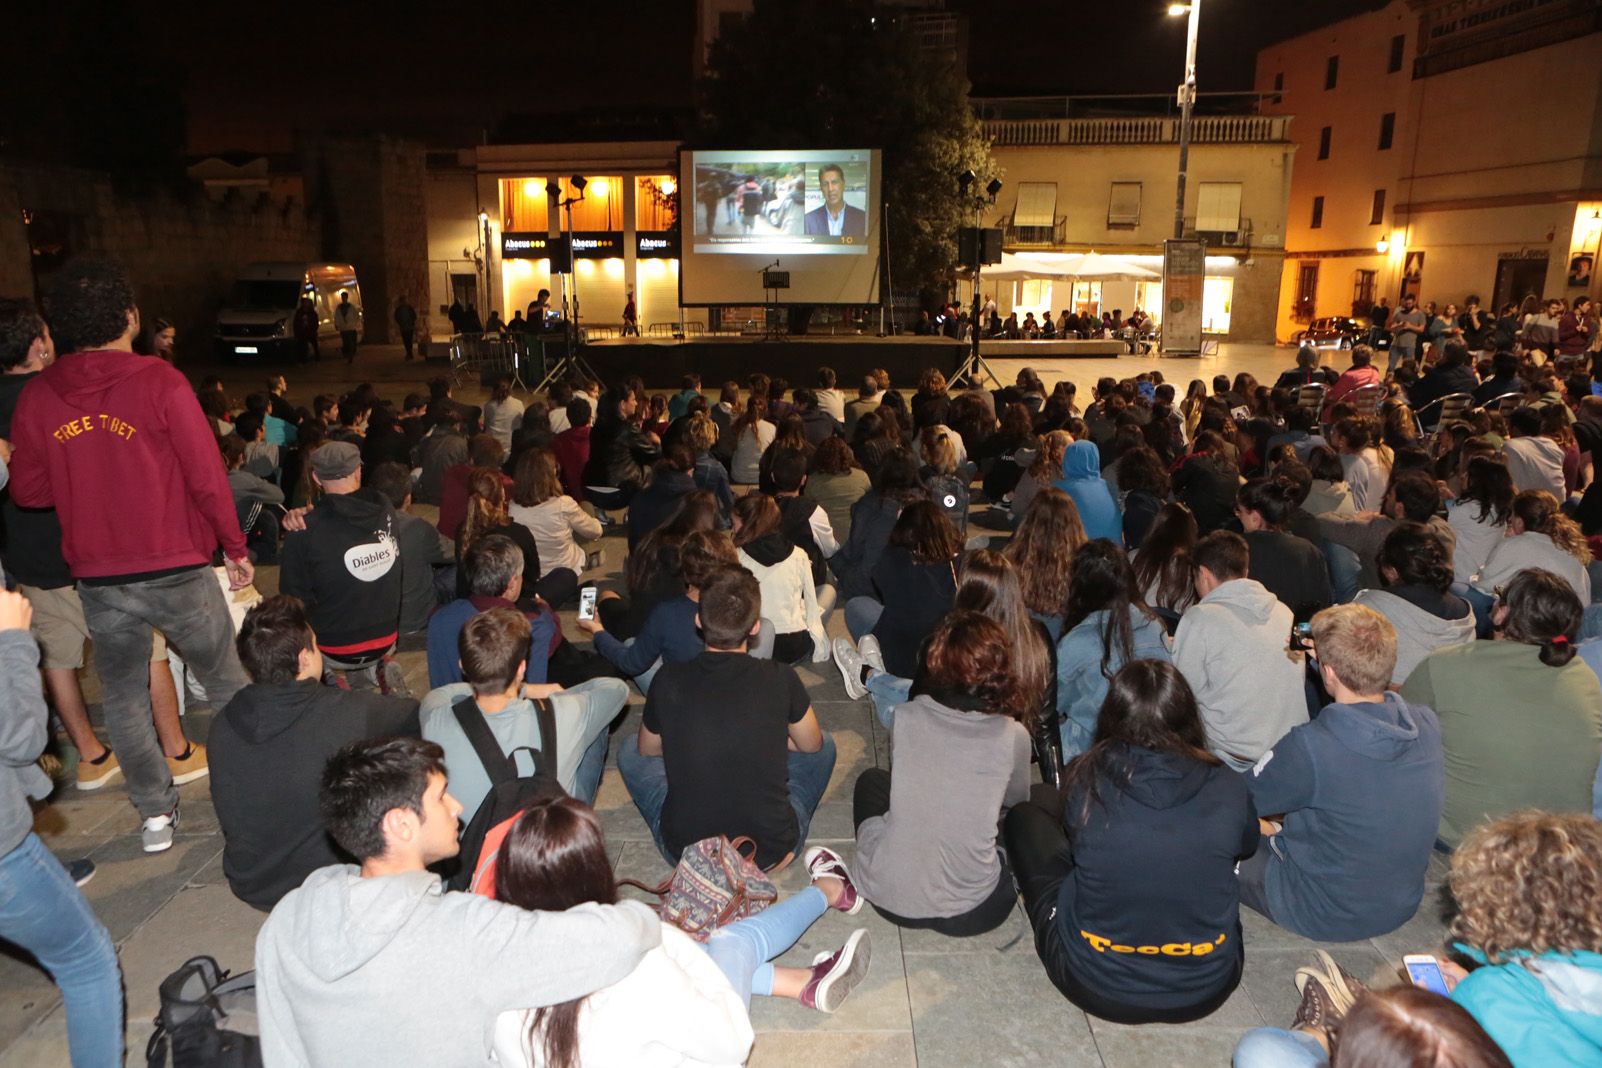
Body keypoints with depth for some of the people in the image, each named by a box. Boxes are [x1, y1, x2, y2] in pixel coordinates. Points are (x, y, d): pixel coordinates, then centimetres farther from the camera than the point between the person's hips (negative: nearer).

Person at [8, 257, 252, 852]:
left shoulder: (37, 395, 0)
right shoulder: (159, 382, -12)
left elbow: (28, 491, 6)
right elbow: (206, 474, -13)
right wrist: (235, 547, -2)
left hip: (98, 578, 3)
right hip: (176, 570, -3)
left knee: (123, 697, 16)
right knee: (227, 685, 12)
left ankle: (156, 813, 24)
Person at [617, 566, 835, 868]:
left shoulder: (668, 680, -10)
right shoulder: (780, 678, -13)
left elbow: (648, 750, 10)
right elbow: (812, 745, 7)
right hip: (772, 851, 0)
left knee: (630, 752, 22)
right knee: (826, 746, 21)